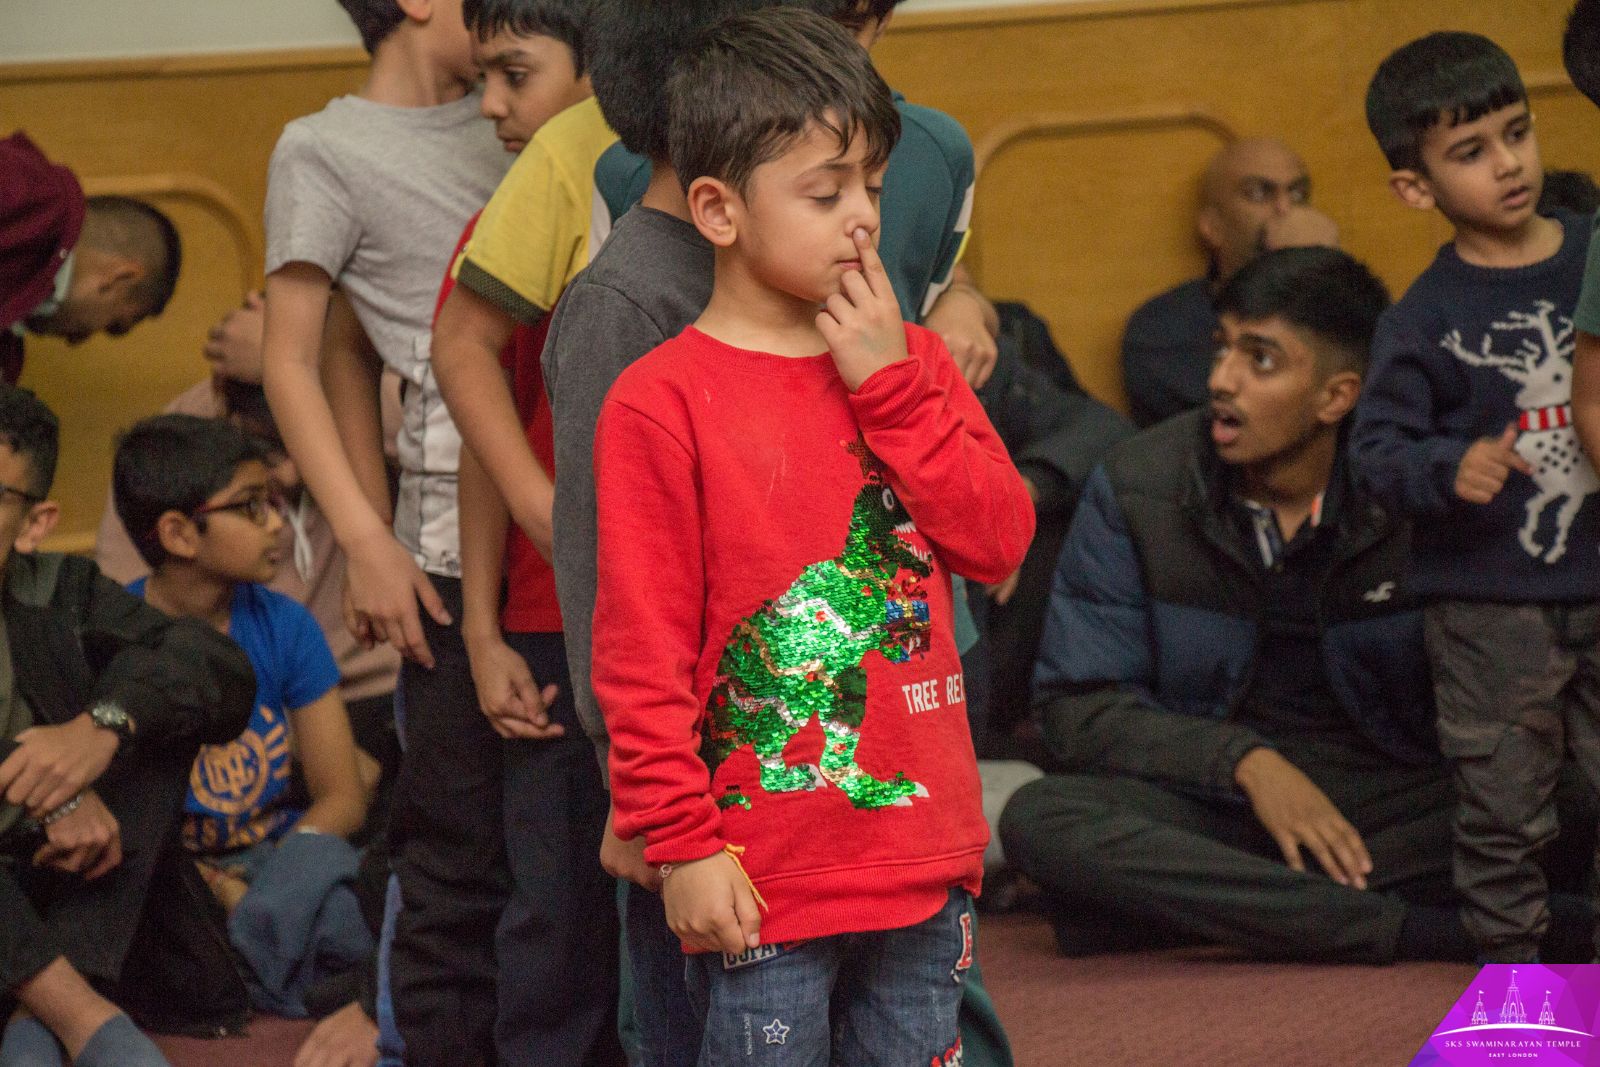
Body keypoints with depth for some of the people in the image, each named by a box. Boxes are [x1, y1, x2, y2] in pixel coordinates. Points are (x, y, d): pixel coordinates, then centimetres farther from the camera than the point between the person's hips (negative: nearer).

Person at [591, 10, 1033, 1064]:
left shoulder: (912, 363, 11)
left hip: (926, 851, 5)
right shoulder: (661, 404, -8)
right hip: (764, 882, -5)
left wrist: (890, 385, -6)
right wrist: (681, 842, -12)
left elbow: (1002, 538, 1)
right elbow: (641, 649, -9)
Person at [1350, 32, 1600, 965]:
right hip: (1489, 603, -2)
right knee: (1504, 804, 4)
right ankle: (1509, 962, 17)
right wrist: (1450, 470, -25)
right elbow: (1378, 448, -8)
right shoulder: (1425, 318, -6)